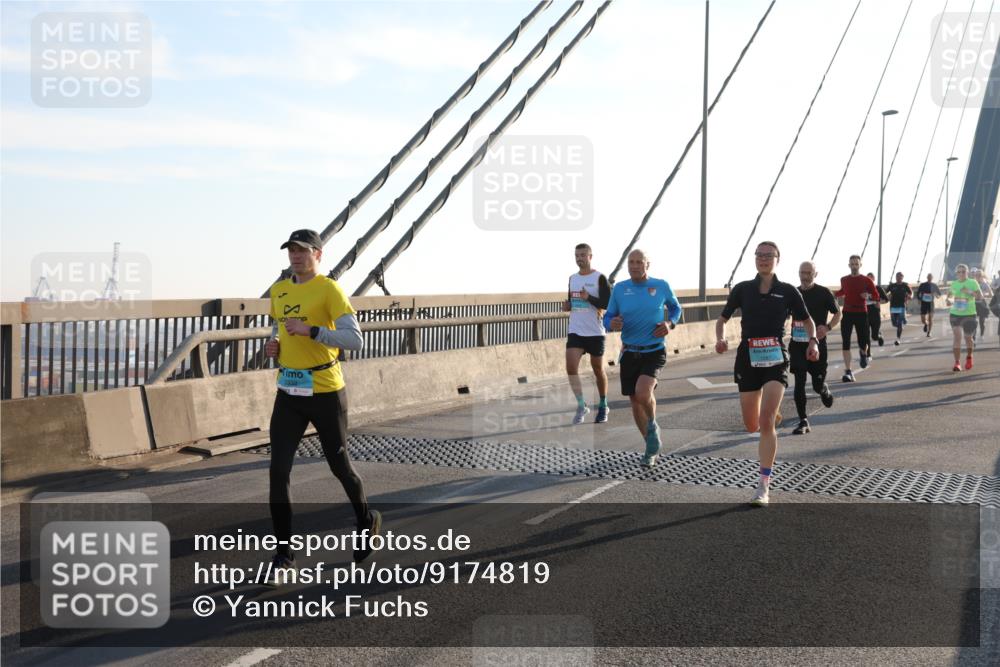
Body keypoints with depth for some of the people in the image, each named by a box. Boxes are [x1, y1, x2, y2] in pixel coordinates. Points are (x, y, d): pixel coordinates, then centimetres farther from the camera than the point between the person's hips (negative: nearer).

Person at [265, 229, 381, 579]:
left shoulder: (329, 290, -12)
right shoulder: (278, 291, 9)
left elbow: (355, 339, -19)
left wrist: (310, 330, -27)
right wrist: (273, 345, 4)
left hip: (325, 393, -5)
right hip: (288, 392, 5)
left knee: (339, 465, 11)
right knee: (279, 470, -5)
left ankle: (367, 520, 39)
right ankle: (284, 553, 3)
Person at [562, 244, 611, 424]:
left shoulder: (599, 278, -6)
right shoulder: (572, 278, 11)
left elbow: (608, 304, -13)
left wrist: (589, 298, -25)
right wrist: (567, 306, 1)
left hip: (595, 332, -4)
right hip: (575, 332, 4)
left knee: (598, 370, 8)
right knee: (571, 367, -12)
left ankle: (603, 406, 25)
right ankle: (581, 406, -1)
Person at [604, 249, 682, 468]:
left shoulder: (661, 286, -1)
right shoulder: (619, 289, 1)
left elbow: (675, 307, 15)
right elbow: (608, 317, 6)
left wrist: (669, 322, -6)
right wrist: (612, 323, -17)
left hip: (654, 352, -3)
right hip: (629, 353, 3)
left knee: (643, 392, -26)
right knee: (635, 401, 8)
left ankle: (653, 425, 6)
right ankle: (652, 446, 29)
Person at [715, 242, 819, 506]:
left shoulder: (788, 291, 2)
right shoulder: (742, 289, 5)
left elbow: (806, 320, 12)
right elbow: (722, 319, 11)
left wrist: (813, 341, -7)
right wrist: (720, 338, -10)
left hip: (776, 359, -2)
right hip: (748, 358, 3)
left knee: (766, 422, -17)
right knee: (752, 426, 10)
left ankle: (763, 486, -13)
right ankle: (775, 414, 50)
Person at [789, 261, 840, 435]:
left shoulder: (824, 293, -3)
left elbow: (838, 314, 4)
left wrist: (827, 327, -14)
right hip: (797, 344, 2)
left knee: (818, 384, 4)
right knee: (799, 383, -5)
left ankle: (825, 390, 42)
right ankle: (803, 422, 1)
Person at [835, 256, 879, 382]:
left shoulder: (867, 280, -2)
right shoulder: (844, 280, 6)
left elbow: (876, 295, 3)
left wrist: (868, 295, -17)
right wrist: (833, 294, 9)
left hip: (861, 314, -2)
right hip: (847, 313, 2)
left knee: (863, 342, 0)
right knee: (846, 343, -8)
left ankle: (864, 354, 40)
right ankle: (848, 372, -6)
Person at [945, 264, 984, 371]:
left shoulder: (972, 283, -3)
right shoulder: (953, 284, 7)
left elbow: (980, 296, -9)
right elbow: (949, 296, 22)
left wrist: (970, 292, -26)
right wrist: (949, 300, -1)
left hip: (969, 314, -2)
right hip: (955, 314, 2)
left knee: (968, 337, 9)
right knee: (956, 336, -12)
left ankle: (969, 357, 38)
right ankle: (957, 363, -11)